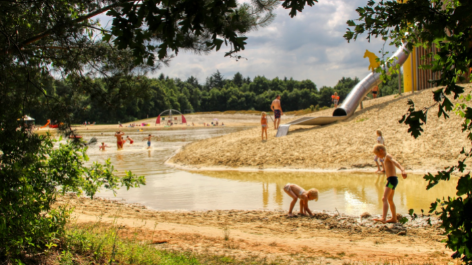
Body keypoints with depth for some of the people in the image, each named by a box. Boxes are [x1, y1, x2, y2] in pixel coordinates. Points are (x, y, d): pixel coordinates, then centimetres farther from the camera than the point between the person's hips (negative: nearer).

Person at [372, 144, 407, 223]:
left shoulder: (387, 156, -8)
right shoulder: (387, 158, 21)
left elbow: (395, 162, -26)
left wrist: (402, 170, -43)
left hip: (392, 179, -11)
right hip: (392, 180, 11)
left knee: (384, 199, -22)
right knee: (390, 200, 23)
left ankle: (383, 218, -37)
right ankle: (394, 218, 34)